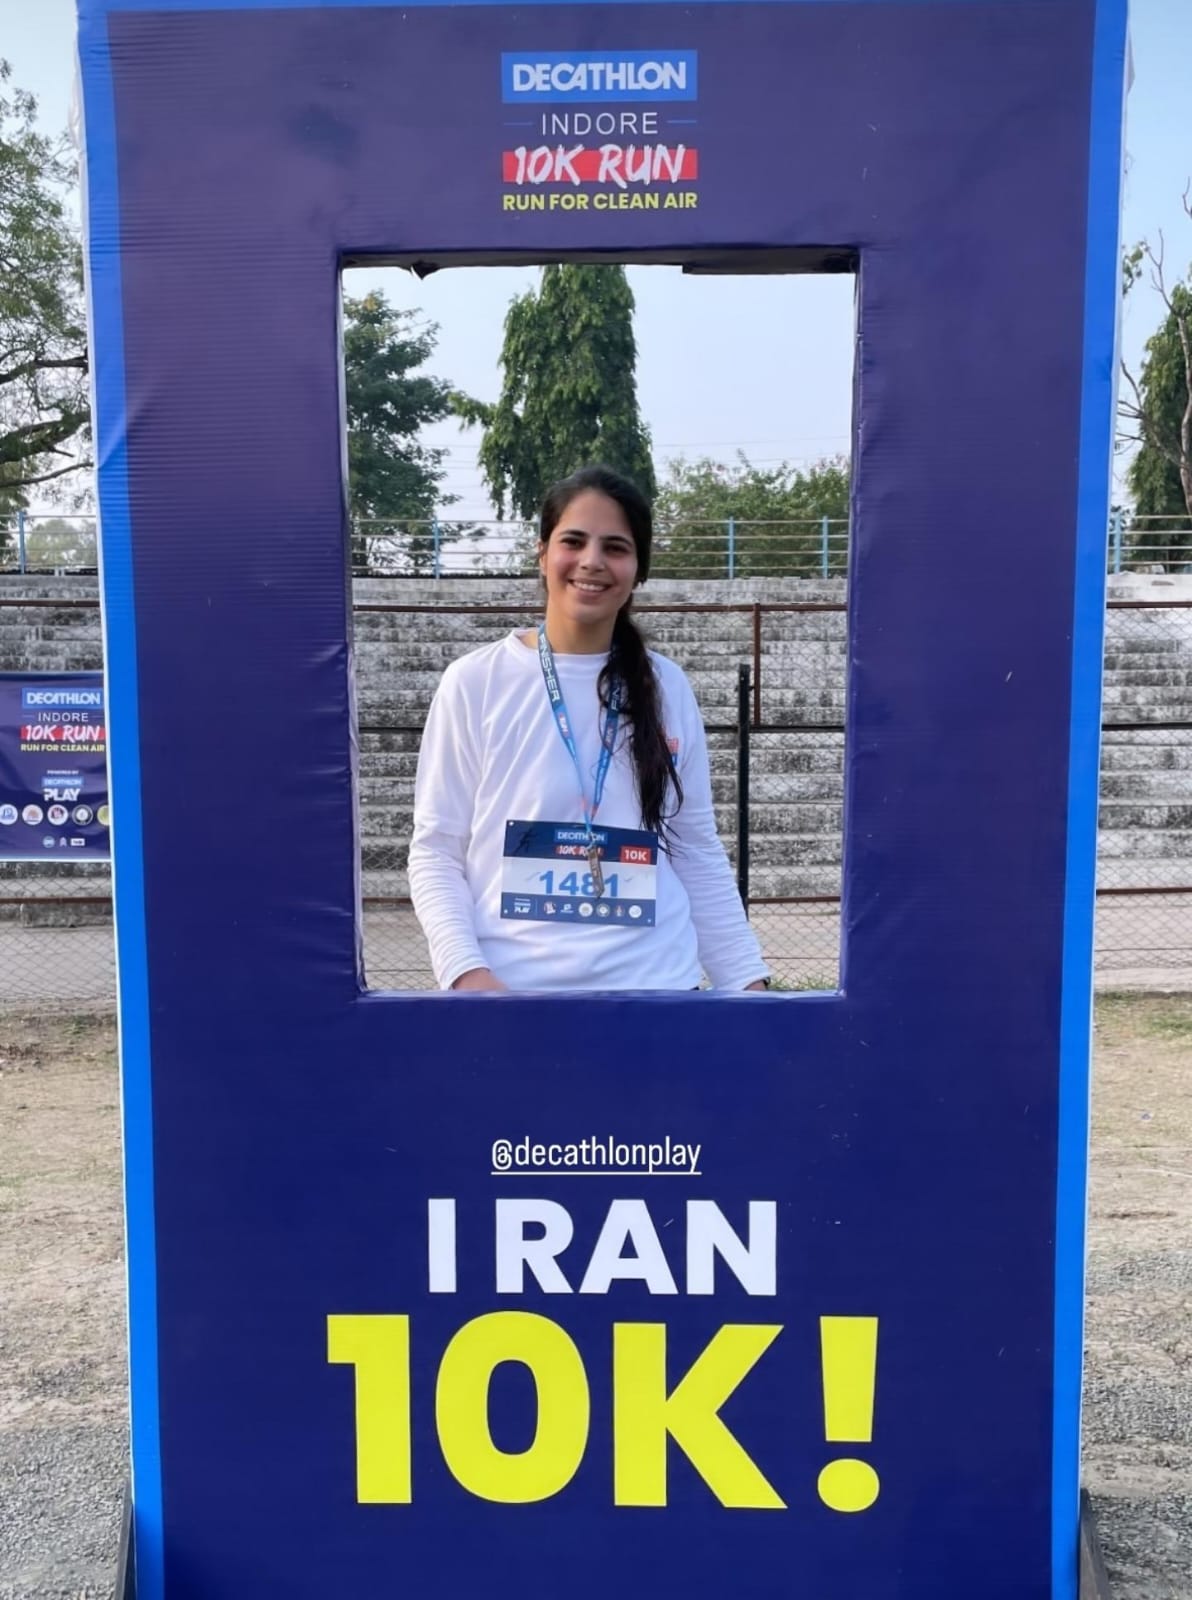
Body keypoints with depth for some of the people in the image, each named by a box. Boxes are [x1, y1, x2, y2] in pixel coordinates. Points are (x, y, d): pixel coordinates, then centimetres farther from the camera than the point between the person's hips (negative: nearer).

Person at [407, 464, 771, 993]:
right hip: (512, 988, -2)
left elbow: (698, 854, 7)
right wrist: (465, 970, -17)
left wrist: (747, 978, 2)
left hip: (655, 983, 2)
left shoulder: (668, 689, 3)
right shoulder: (475, 683, -5)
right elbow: (435, 851, -3)